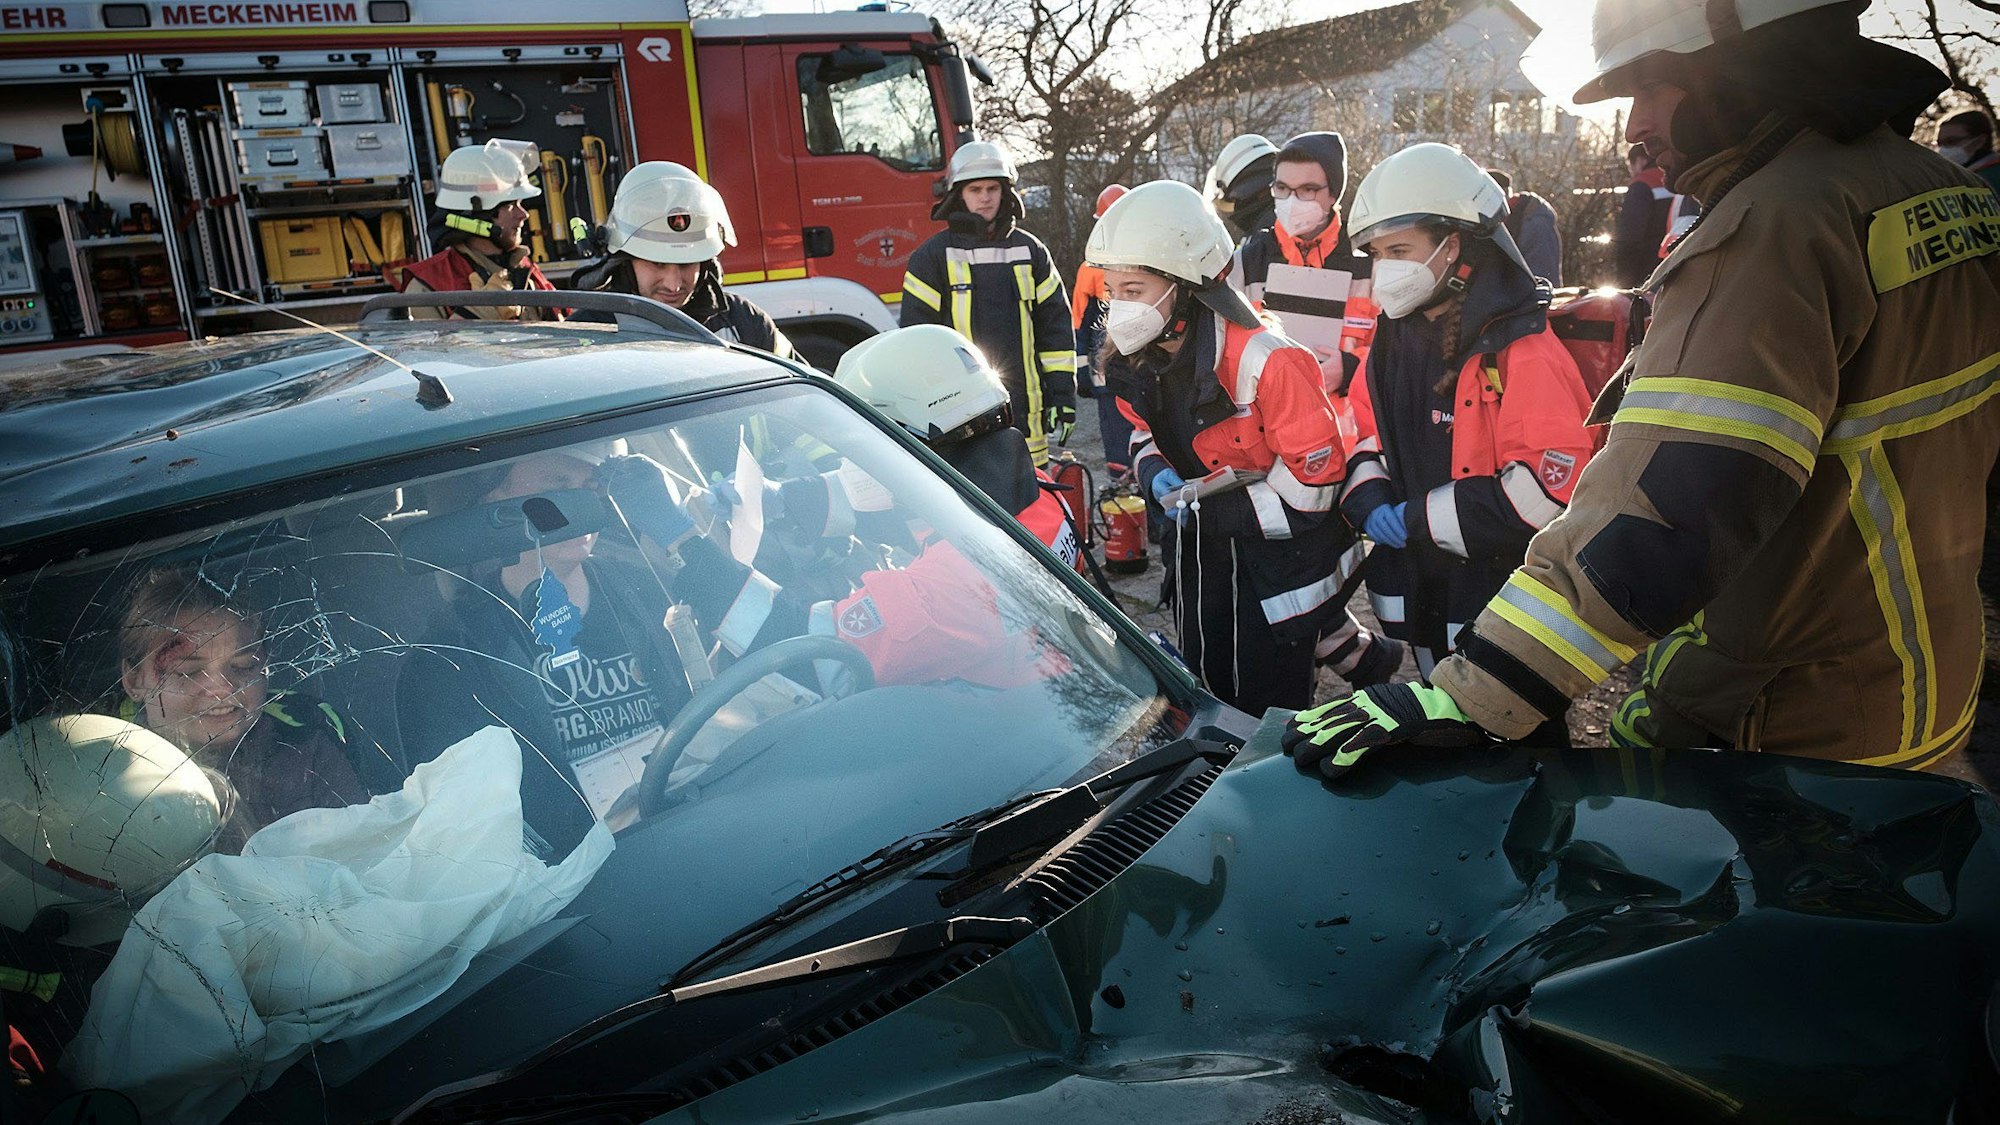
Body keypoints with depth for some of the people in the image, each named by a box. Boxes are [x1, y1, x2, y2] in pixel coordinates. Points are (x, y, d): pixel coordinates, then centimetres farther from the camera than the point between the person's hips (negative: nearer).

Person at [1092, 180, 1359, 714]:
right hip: (1202, 556, 7)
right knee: (1210, 699, 20)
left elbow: (1313, 482, -25)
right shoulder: (1140, 359, -4)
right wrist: (1156, 473, -10)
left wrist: (1205, 508, -23)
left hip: (1279, 558, -7)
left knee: (1265, 713, 3)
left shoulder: (1264, 361, -28)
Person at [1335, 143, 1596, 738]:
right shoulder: (1396, 337, 6)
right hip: (1421, 588, 7)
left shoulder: (1522, 350, -19)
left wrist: (1413, 520, -22)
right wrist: (1370, 501, -6)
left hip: (1502, 592, -7)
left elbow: (1549, 485, -27)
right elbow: (1363, 428, 16)